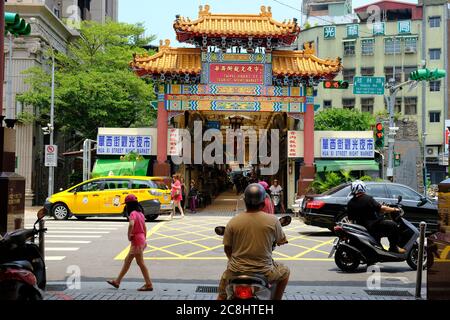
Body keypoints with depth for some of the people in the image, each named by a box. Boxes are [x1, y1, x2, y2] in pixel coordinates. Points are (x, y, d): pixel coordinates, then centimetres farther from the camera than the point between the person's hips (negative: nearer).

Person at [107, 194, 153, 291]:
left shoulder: (133, 213, -15)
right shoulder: (140, 213, 12)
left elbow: (131, 224, -34)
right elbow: (145, 228, 16)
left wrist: (129, 235, -20)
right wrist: (144, 240, 21)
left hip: (136, 241, -9)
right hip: (141, 240, 9)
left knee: (140, 263, -2)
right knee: (127, 261, 16)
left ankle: (149, 285, 3)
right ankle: (117, 281, 25)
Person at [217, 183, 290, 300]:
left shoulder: (233, 222, -6)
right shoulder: (273, 221, -8)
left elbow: (227, 248, 2)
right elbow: (281, 242, 6)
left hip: (237, 270, 1)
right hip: (263, 272, -1)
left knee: (222, 294, 24)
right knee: (285, 272, 28)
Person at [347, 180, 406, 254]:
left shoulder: (350, 203, 3)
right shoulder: (367, 198, -15)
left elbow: (351, 219, 7)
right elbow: (381, 208, -18)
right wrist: (394, 209, -5)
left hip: (360, 226, 8)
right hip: (372, 226, -8)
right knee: (393, 225, -6)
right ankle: (393, 248, -5)